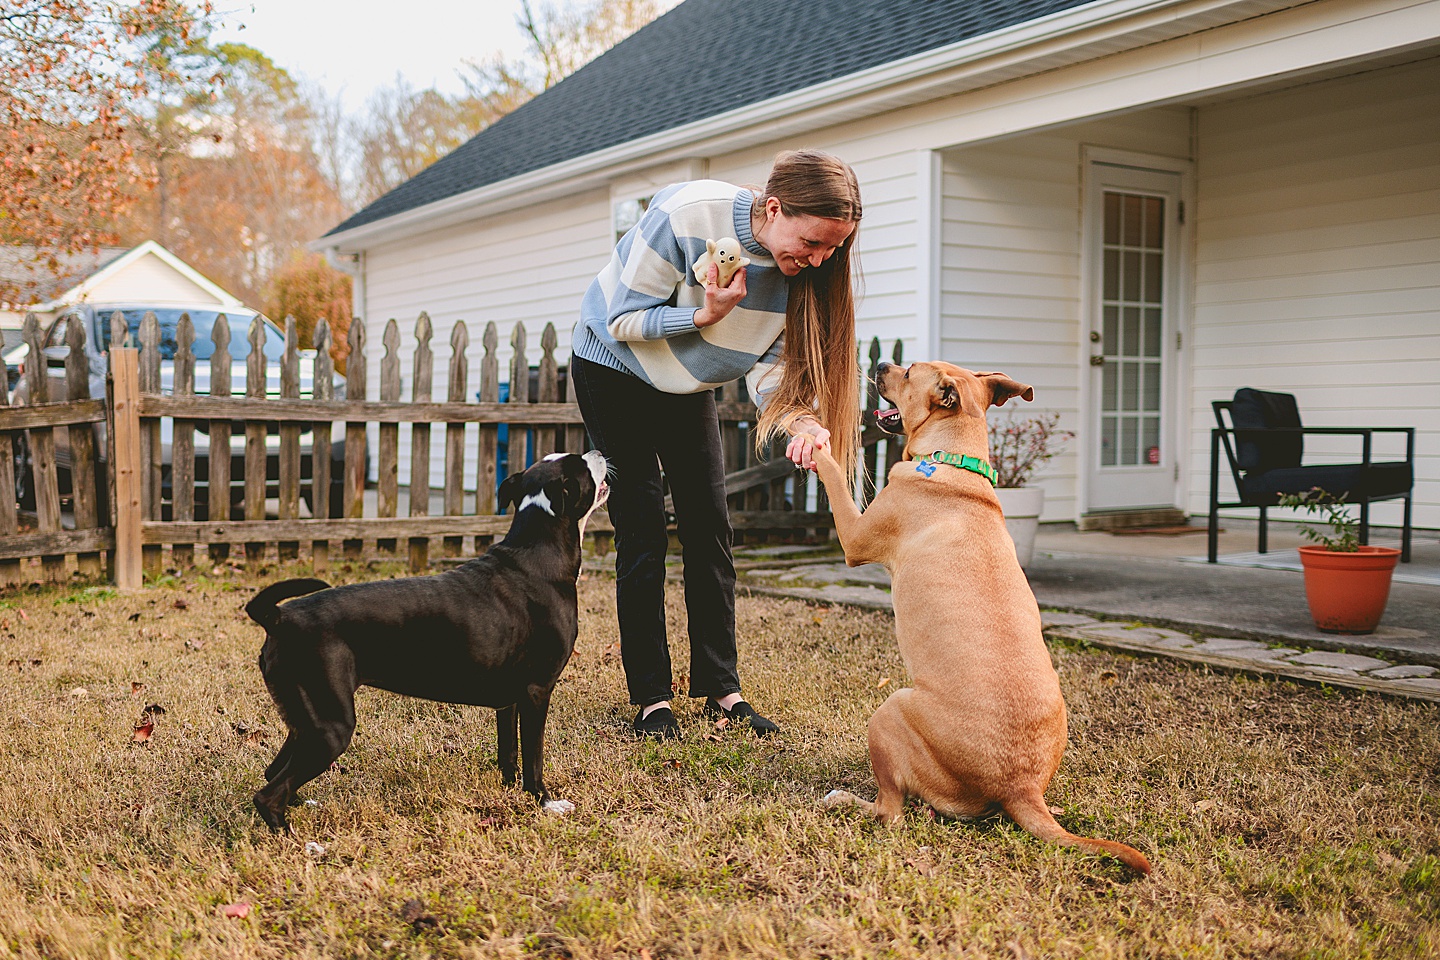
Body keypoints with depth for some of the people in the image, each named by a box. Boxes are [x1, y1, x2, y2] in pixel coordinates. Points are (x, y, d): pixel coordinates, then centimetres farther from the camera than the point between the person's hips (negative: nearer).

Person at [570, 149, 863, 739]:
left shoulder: (801, 269, -19)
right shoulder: (684, 215, -34)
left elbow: (770, 369, -17)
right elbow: (624, 320, -25)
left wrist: (803, 423, -37)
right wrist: (706, 315, -38)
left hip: (689, 387, 5)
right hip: (614, 369, -5)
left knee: (709, 533, 1)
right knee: (643, 534, -8)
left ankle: (720, 689, 9)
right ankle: (649, 696, 0)